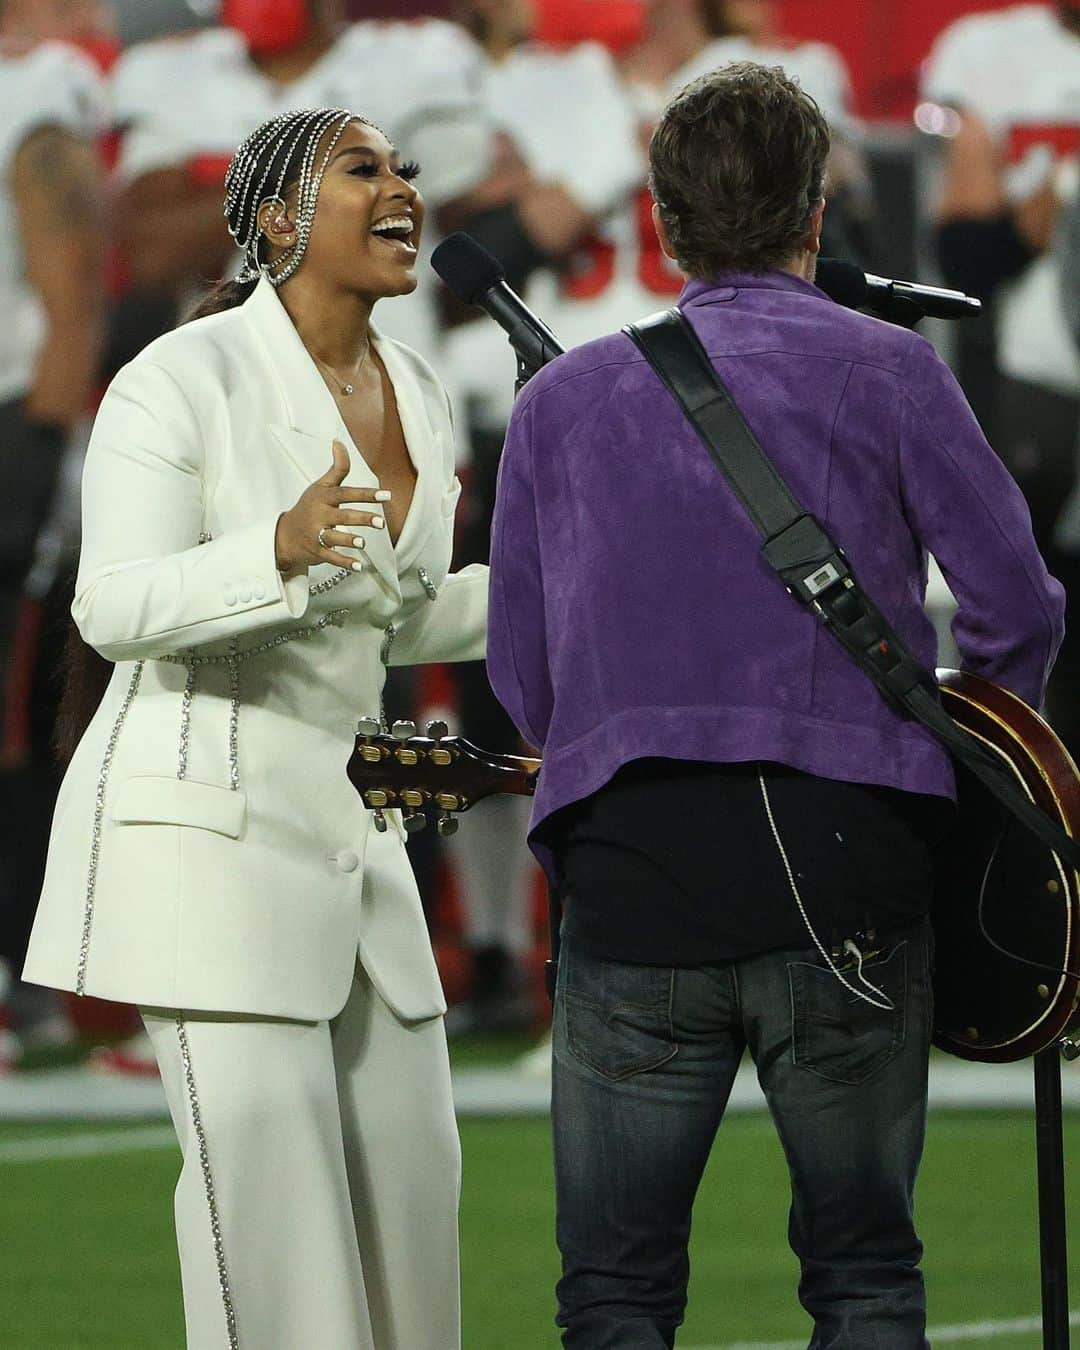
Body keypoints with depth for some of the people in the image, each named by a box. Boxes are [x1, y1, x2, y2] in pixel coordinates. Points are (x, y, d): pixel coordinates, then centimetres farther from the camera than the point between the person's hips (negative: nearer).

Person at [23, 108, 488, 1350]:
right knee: (264, 1163, -13)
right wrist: (282, 547, -34)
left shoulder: (413, 396, 10)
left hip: (339, 826, 8)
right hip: (197, 816, -8)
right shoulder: (182, 380, -12)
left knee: (405, 1153, 7)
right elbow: (117, 609, -18)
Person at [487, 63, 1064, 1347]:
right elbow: (1015, 605, -1)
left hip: (629, 868, 2)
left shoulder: (563, 400, 13)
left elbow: (521, 677, 13)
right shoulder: (884, 370, 4)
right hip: (845, 856, -1)